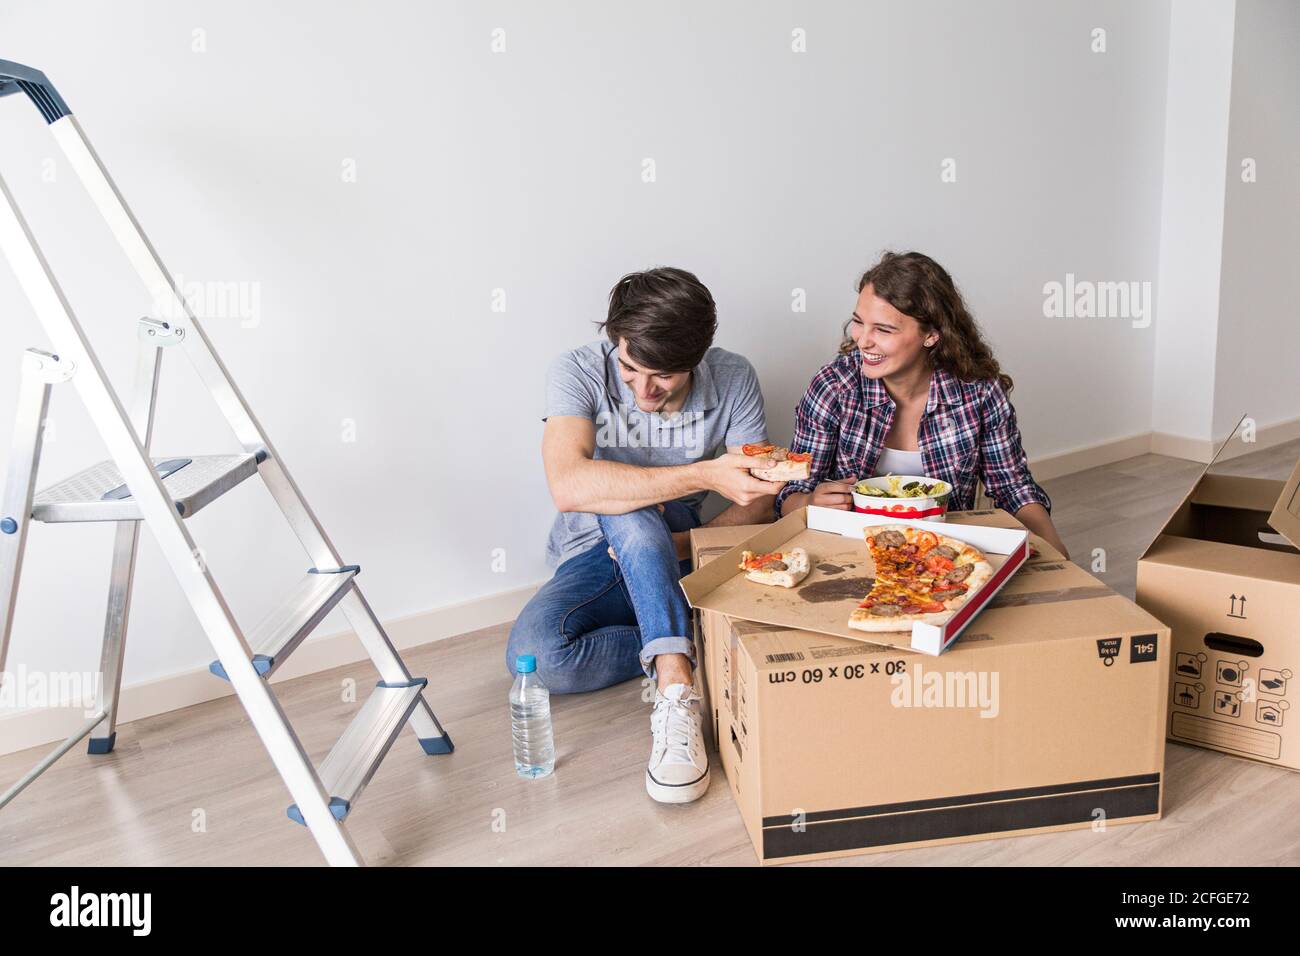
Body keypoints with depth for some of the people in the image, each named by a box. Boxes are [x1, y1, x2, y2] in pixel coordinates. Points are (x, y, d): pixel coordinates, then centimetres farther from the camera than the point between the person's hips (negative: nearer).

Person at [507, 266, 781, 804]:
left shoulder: (733, 380, -11)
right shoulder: (578, 373, -18)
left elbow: (757, 503, -8)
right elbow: (569, 486, -36)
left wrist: (680, 545, -26)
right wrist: (703, 476, -40)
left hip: (680, 558, 0)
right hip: (595, 558, 0)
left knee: (625, 512, -36)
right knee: (533, 655, -32)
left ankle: (675, 687, -39)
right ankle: (698, 649, -18)